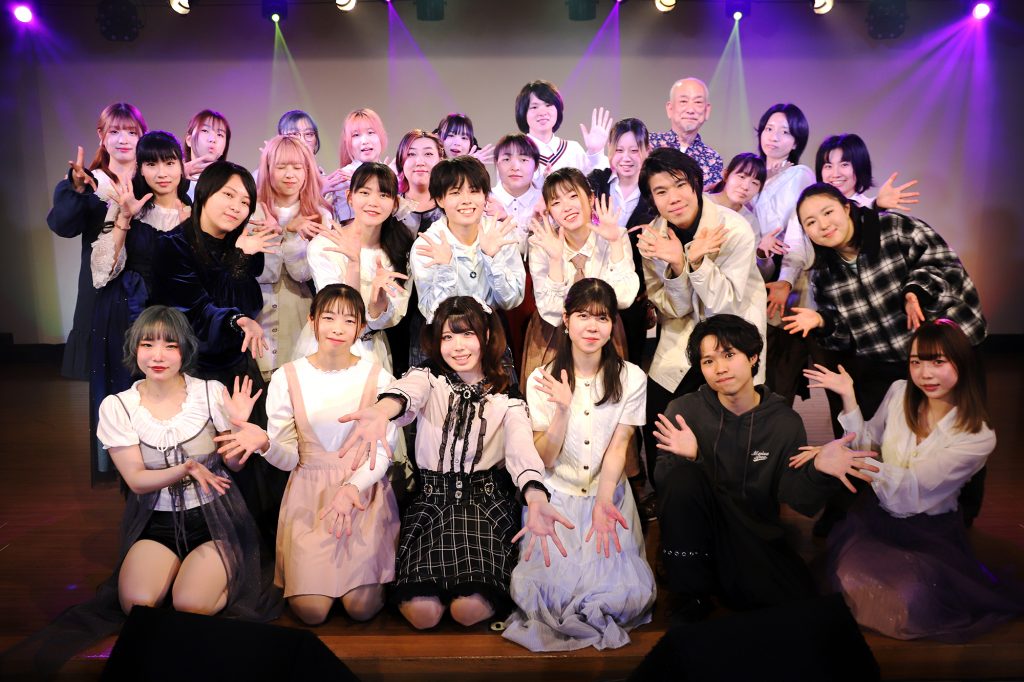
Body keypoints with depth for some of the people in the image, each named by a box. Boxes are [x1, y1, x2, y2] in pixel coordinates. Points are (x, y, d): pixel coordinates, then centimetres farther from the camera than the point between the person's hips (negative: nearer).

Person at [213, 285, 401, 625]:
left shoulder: (378, 377, -5)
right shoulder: (287, 378, -2)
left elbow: (381, 453, -4)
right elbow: (289, 459, -1)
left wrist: (351, 489, -22)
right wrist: (266, 443, -23)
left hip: (363, 489, 0)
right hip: (309, 494, 1)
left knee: (362, 606, -10)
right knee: (310, 609, -8)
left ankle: (371, 572, 24)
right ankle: (304, 567, 25)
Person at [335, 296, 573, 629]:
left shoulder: (506, 397, 2)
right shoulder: (428, 378, 1)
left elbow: (522, 447, -18)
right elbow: (406, 390, -25)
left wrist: (536, 499, -41)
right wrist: (381, 411, -52)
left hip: (487, 500, 0)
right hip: (432, 497, 1)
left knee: (470, 608, -23)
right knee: (421, 611, -19)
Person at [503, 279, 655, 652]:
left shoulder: (631, 378, -3)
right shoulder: (542, 380, -4)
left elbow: (618, 448, -6)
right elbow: (545, 459, -6)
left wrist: (603, 504, -21)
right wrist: (562, 408, -22)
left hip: (609, 494, 1)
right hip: (556, 498, 0)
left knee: (630, 594, -16)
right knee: (551, 588, -19)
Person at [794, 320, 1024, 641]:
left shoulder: (979, 437, -16)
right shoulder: (899, 392, -5)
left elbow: (911, 484, -23)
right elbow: (868, 444, 6)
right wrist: (848, 396, -8)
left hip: (931, 533, -3)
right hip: (877, 515, 3)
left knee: (912, 601, -24)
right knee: (851, 579, -19)